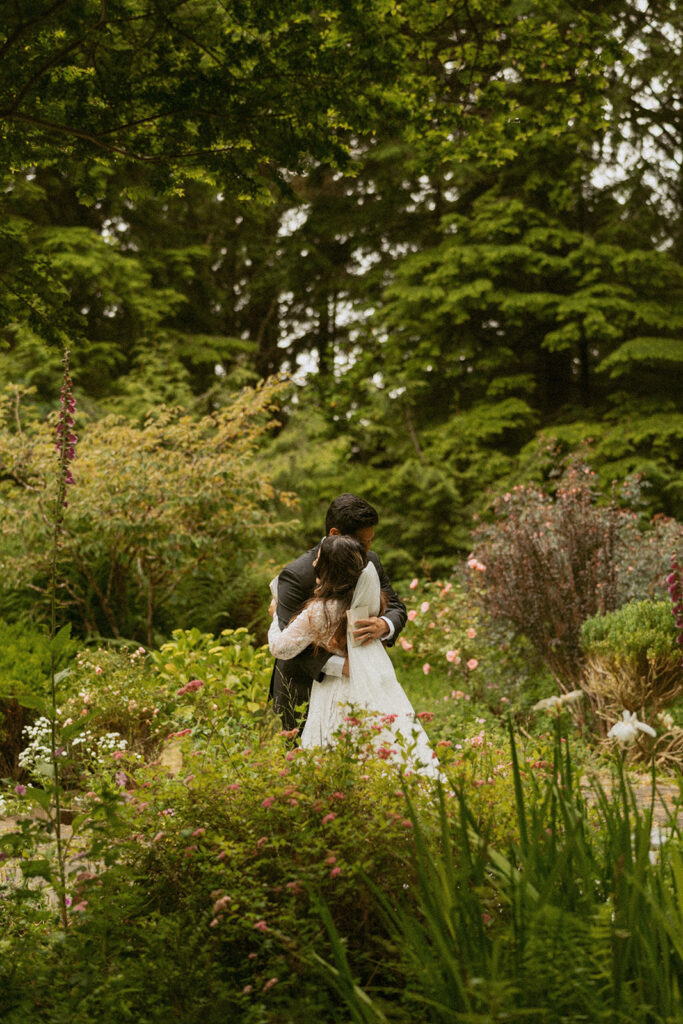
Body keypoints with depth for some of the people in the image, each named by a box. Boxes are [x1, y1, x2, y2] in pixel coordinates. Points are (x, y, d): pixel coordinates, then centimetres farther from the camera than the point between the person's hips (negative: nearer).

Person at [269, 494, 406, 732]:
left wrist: (384, 625, -25)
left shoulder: (370, 562, -2)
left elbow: (396, 607, 2)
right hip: (303, 693, -5)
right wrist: (343, 666, -37)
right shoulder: (295, 576, -21)